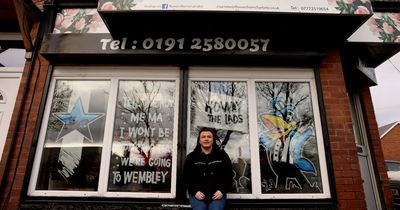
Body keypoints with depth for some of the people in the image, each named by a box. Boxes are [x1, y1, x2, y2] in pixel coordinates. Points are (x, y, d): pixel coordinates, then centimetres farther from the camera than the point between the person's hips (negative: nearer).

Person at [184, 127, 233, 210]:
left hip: (217, 194, 0)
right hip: (198, 194, 0)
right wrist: (195, 191, -7)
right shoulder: (191, 157, 6)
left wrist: (222, 191, -5)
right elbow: (187, 178, 6)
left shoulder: (222, 155, 7)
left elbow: (229, 176, 8)